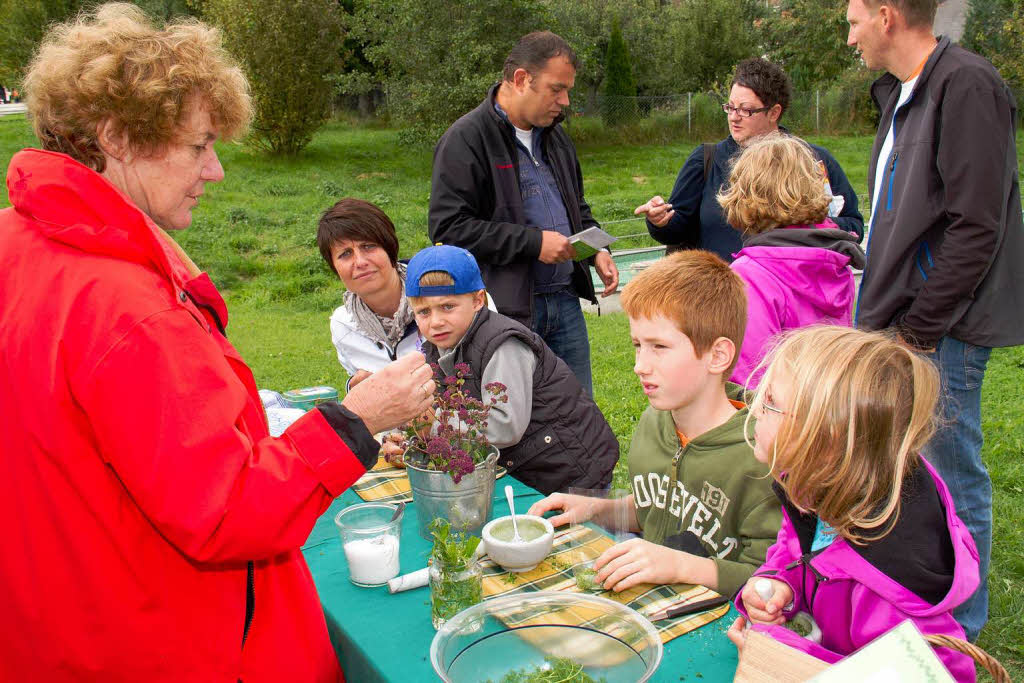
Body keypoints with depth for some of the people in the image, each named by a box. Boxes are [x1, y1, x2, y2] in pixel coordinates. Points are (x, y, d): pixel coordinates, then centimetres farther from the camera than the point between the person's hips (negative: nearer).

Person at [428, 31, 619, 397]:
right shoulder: (465, 140, -10)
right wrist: (533, 242, -19)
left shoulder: (555, 136, 15)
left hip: (565, 300, 7)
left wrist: (596, 250, 6)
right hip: (507, 309, -7)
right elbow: (448, 226, -18)